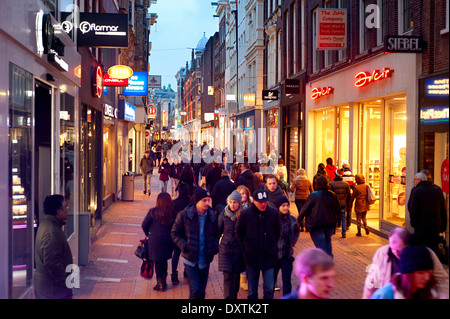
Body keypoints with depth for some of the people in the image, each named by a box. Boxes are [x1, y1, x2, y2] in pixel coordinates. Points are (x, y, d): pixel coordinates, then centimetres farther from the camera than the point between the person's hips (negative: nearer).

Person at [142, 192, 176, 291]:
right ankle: (163, 281, 29)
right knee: (164, 261, 19)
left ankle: (160, 284, 12)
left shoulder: (153, 212, -11)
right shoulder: (172, 213, -4)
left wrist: (148, 234, 13)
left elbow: (144, 225, -4)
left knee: (157, 262, 8)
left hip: (155, 240, -3)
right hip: (168, 241, 3)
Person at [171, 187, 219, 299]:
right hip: (190, 260, -3)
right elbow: (175, 233, -1)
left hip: (205, 260, 4)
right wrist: (184, 246, -13)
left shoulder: (212, 216, 1)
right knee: (195, 290, -11)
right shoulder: (184, 215, -8)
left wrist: (215, 247, -1)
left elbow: (216, 234, 16)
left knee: (202, 291, 12)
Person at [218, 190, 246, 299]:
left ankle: (234, 296, 29)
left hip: (239, 249, 1)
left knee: (236, 275, 10)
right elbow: (218, 231, 5)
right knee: (227, 275, -7)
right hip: (225, 249, -1)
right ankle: (228, 297, -5)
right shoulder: (223, 215, -4)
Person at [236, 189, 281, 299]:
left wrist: (273, 246, 7)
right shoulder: (245, 214, -10)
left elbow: (277, 231, 10)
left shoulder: (274, 213, -6)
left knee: (269, 288, 5)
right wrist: (245, 248, 3)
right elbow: (239, 233, 4)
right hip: (251, 257, -1)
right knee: (252, 290, 10)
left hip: (269, 256, 1)